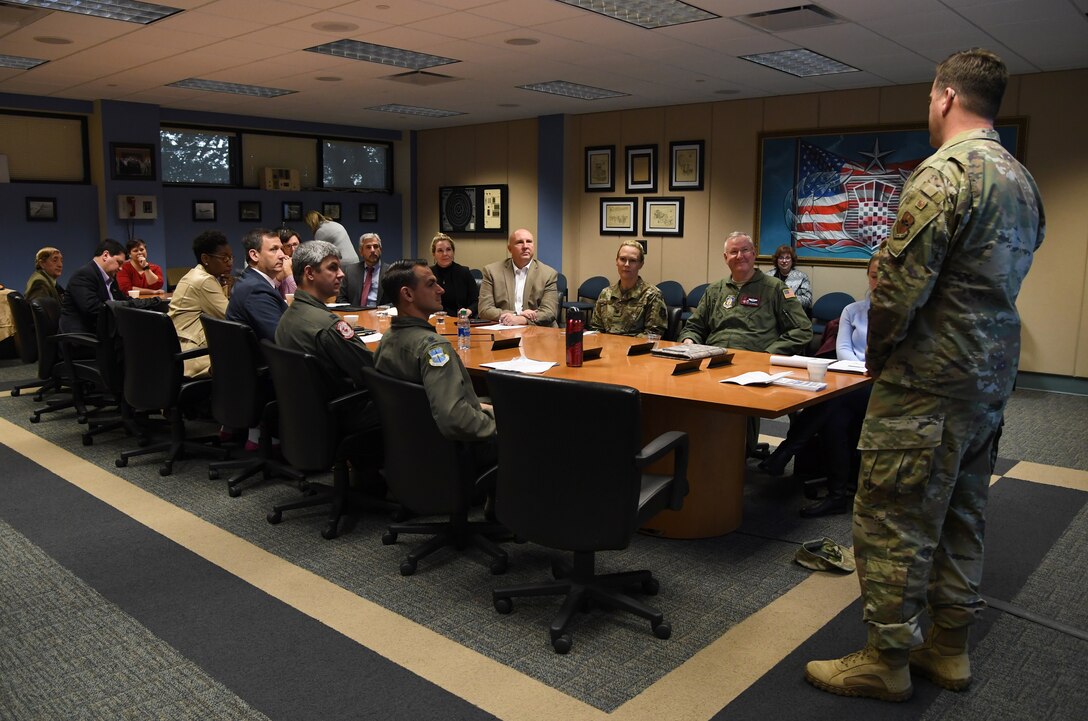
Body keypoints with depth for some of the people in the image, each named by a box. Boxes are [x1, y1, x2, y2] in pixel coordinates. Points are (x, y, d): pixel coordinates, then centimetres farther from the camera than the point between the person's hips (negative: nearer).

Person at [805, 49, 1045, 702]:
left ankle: (888, 660, 12)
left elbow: (899, 281, -21)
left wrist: (877, 353, -5)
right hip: (993, 376, 10)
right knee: (961, 517, 17)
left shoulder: (945, 171, -17)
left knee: (892, 520, 0)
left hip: (929, 383, -10)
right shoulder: (1024, 180, 13)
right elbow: (1006, 278, 17)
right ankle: (950, 648, 29)